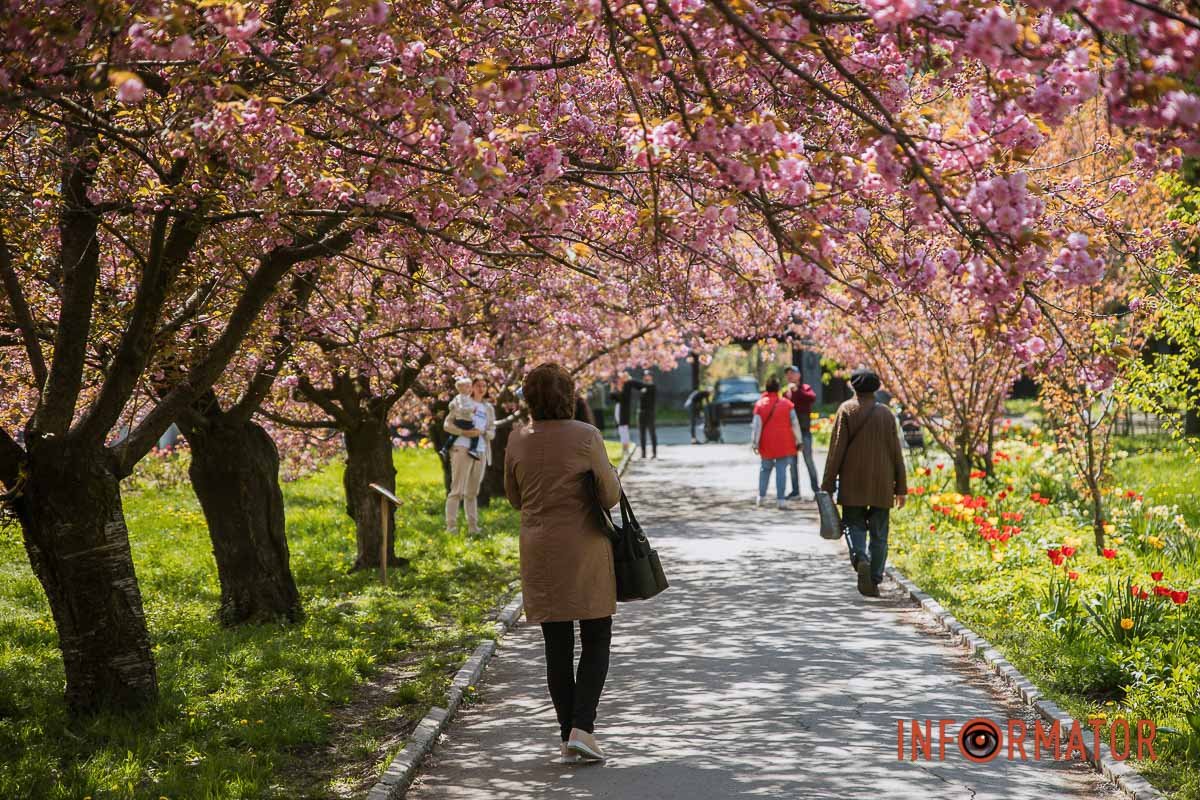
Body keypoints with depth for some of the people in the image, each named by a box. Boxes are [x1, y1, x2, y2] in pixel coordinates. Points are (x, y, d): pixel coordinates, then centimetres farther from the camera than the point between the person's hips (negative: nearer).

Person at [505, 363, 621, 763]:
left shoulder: (518, 440, -1)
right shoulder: (585, 436, -13)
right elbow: (610, 496, -9)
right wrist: (612, 475, 12)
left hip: (539, 552, 3)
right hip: (585, 550, -3)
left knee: (557, 646, 9)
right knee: (596, 640, 8)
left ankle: (568, 737, 11)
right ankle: (582, 728, -7)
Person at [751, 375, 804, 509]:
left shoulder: (760, 404, -5)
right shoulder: (786, 403, -4)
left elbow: (756, 426, -5)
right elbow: (794, 423, -1)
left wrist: (754, 443, 1)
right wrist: (797, 440, 9)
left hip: (766, 444, 1)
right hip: (783, 443, -1)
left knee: (765, 468, 18)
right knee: (781, 470, 1)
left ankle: (761, 496, 21)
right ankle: (780, 499, -4)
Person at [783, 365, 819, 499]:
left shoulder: (805, 388, -2)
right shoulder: (786, 392, 11)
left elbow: (813, 397, -24)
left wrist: (797, 390, -26)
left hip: (804, 430, -5)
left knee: (808, 460, -4)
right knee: (792, 462, 8)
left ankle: (816, 488, 2)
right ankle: (795, 490, 14)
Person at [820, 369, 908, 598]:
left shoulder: (847, 410, -3)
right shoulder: (885, 413, 4)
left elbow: (837, 448, -7)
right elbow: (896, 452, 5)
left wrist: (828, 483, -3)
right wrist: (901, 487, 10)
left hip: (853, 481, -2)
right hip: (881, 484, 2)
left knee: (854, 524, 8)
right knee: (879, 532, 8)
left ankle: (861, 559, -20)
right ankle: (874, 580, 5)